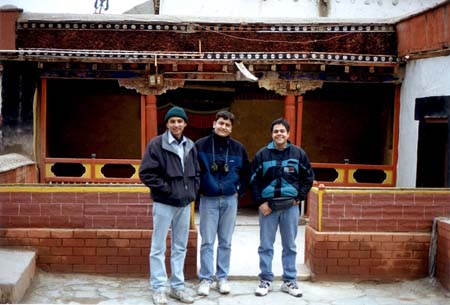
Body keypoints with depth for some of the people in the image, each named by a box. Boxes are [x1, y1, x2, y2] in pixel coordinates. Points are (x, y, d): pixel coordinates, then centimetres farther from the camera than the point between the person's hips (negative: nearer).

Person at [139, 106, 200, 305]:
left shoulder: (190, 146, 8)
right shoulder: (156, 144, -8)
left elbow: (197, 172, 18)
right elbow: (146, 173, -12)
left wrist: (193, 189, 4)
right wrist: (165, 188, -14)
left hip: (185, 203, 5)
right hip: (164, 203, -5)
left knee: (180, 247, 12)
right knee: (158, 248, 2)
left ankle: (177, 286, 23)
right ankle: (158, 288, 12)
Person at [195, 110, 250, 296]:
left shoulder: (238, 148, 3)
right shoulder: (201, 145, -4)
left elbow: (246, 173, 14)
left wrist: (240, 191, 7)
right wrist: (198, 190, 0)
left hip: (230, 200, 2)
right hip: (208, 200, -2)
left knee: (225, 242, 8)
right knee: (207, 242, 0)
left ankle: (222, 278, 18)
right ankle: (205, 279, 9)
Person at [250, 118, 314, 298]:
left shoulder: (298, 154, 3)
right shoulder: (262, 154, 1)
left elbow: (308, 177, 10)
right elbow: (254, 181, 3)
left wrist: (299, 197, 2)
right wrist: (260, 202, -5)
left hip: (290, 206, 1)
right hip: (267, 205, 0)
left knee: (290, 246, 8)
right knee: (266, 246, 4)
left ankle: (290, 281, 19)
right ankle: (266, 280, 16)